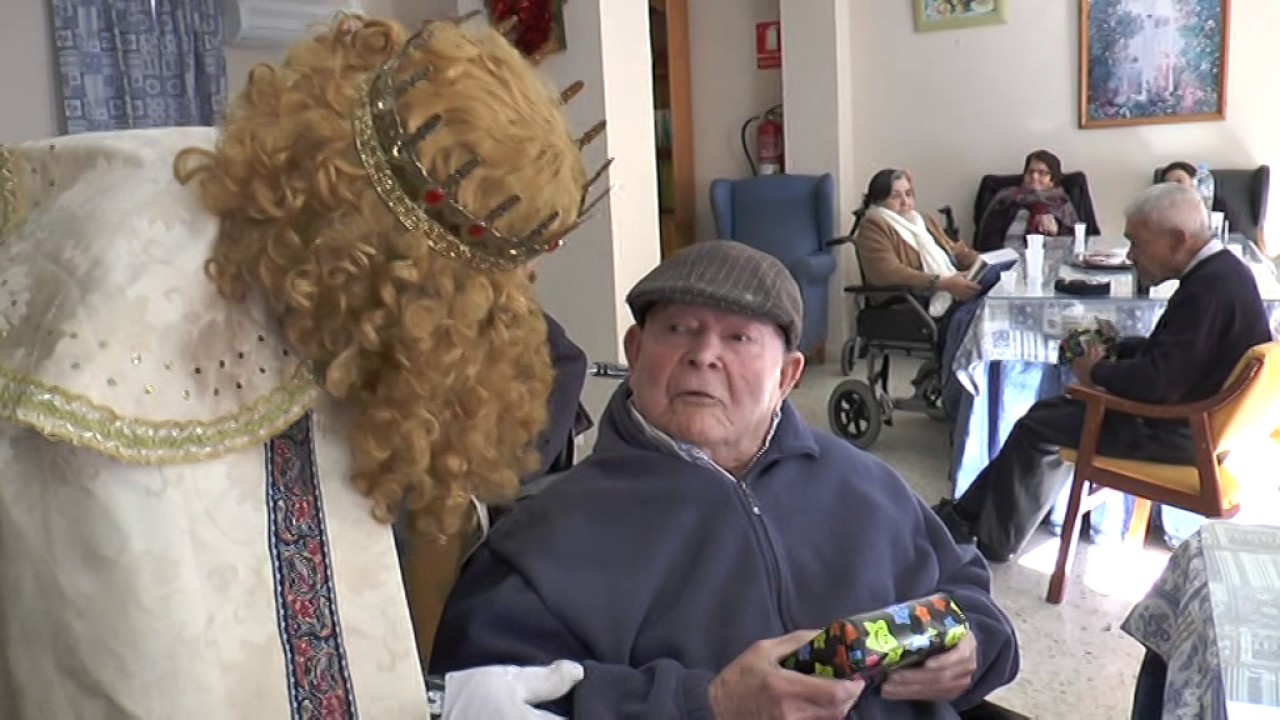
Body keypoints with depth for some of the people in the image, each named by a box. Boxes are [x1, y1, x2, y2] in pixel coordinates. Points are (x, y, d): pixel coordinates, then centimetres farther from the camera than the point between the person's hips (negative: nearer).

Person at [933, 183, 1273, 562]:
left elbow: (1160, 381, -31)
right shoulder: (1219, 270, 5)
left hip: (1180, 430, -10)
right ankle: (967, 516, 19)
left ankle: (993, 543, 17)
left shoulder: (1210, 287, -27)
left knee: (1038, 429, -3)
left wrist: (1099, 371, -13)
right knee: (1049, 413, 13)